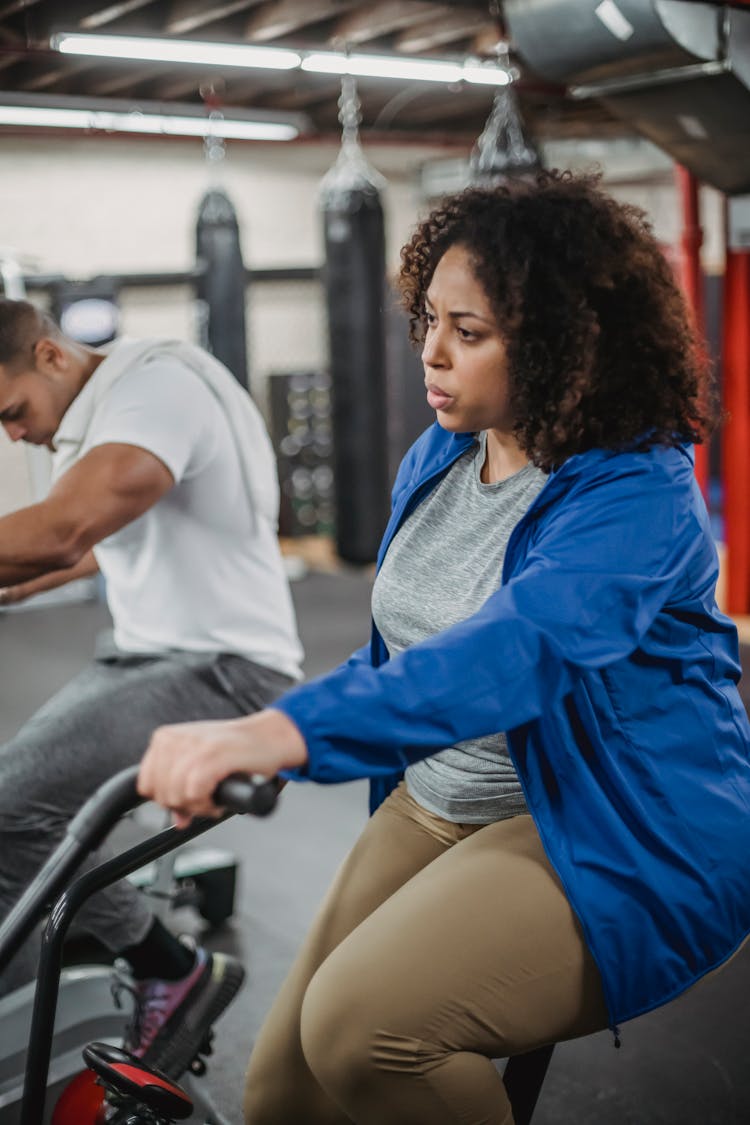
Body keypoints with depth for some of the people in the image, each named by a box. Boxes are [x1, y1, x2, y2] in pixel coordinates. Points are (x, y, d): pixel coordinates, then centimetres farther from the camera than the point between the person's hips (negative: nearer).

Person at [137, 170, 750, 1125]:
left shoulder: (637, 491, -20)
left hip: (616, 841, -7)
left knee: (360, 1024, -27)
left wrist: (282, 732, -51)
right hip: (435, 810, 8)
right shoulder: (436, 458, 6)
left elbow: (515, 651, -38)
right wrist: (235, 755, 2)